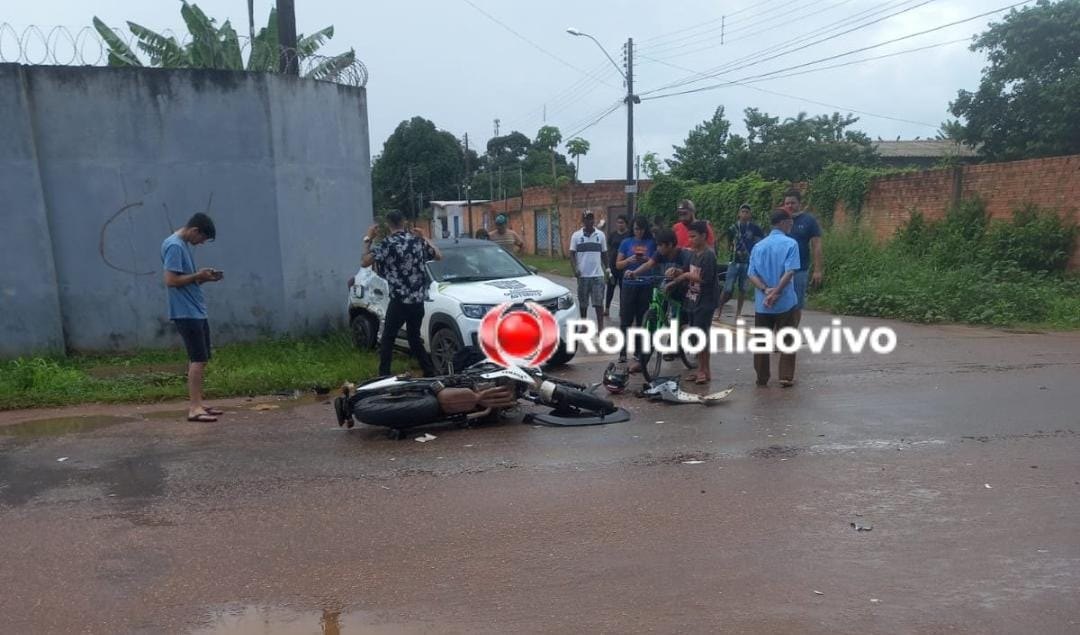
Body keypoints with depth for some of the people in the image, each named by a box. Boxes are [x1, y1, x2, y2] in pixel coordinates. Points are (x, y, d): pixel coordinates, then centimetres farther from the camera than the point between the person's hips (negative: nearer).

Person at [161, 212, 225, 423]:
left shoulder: (184, 245, 16)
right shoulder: (174, 246, -14)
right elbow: (171, 280, -20)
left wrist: (204, 277, 6)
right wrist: (198, 276, -13)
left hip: (197, 311, 10)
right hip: (186, 313, -10)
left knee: (199, 359, 11)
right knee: (199, 359, -11)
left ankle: (196, 404, 17)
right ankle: (194, 408, -8)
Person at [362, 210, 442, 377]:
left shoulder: (387, 243, -10)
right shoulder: (417, 240, 6)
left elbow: (366, 262, -12)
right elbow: (439, 256, 17)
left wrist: (368, 240, 1)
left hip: (399, 301, -5)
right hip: (418, 301, 5)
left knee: (387, 339, 5)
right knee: (415, 338, 18)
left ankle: (384, 375, 2)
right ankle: (430, 372, 17)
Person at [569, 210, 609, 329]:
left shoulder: (600, 235, 5)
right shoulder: (576, 235, 1)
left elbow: (604, 254, 11)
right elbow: (572, 254, 0)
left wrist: (607, 269, 9)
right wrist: (575, 269, -15)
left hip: (598, 275, 0)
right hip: (582, 275, 0)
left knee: (599, 302, -4)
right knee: (583, 302, 9)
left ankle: (600, 327, -2)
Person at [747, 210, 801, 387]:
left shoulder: (758, 246, 7)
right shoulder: (790, 244, -6)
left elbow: (752, 274, -3)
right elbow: (790, 271, -18)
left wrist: (765, 290, -13)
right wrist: (776, 292, -18)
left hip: (762, 303, 4)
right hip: (785, 301, -3)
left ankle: (762, 377, 16)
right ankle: (786, 377, 10)